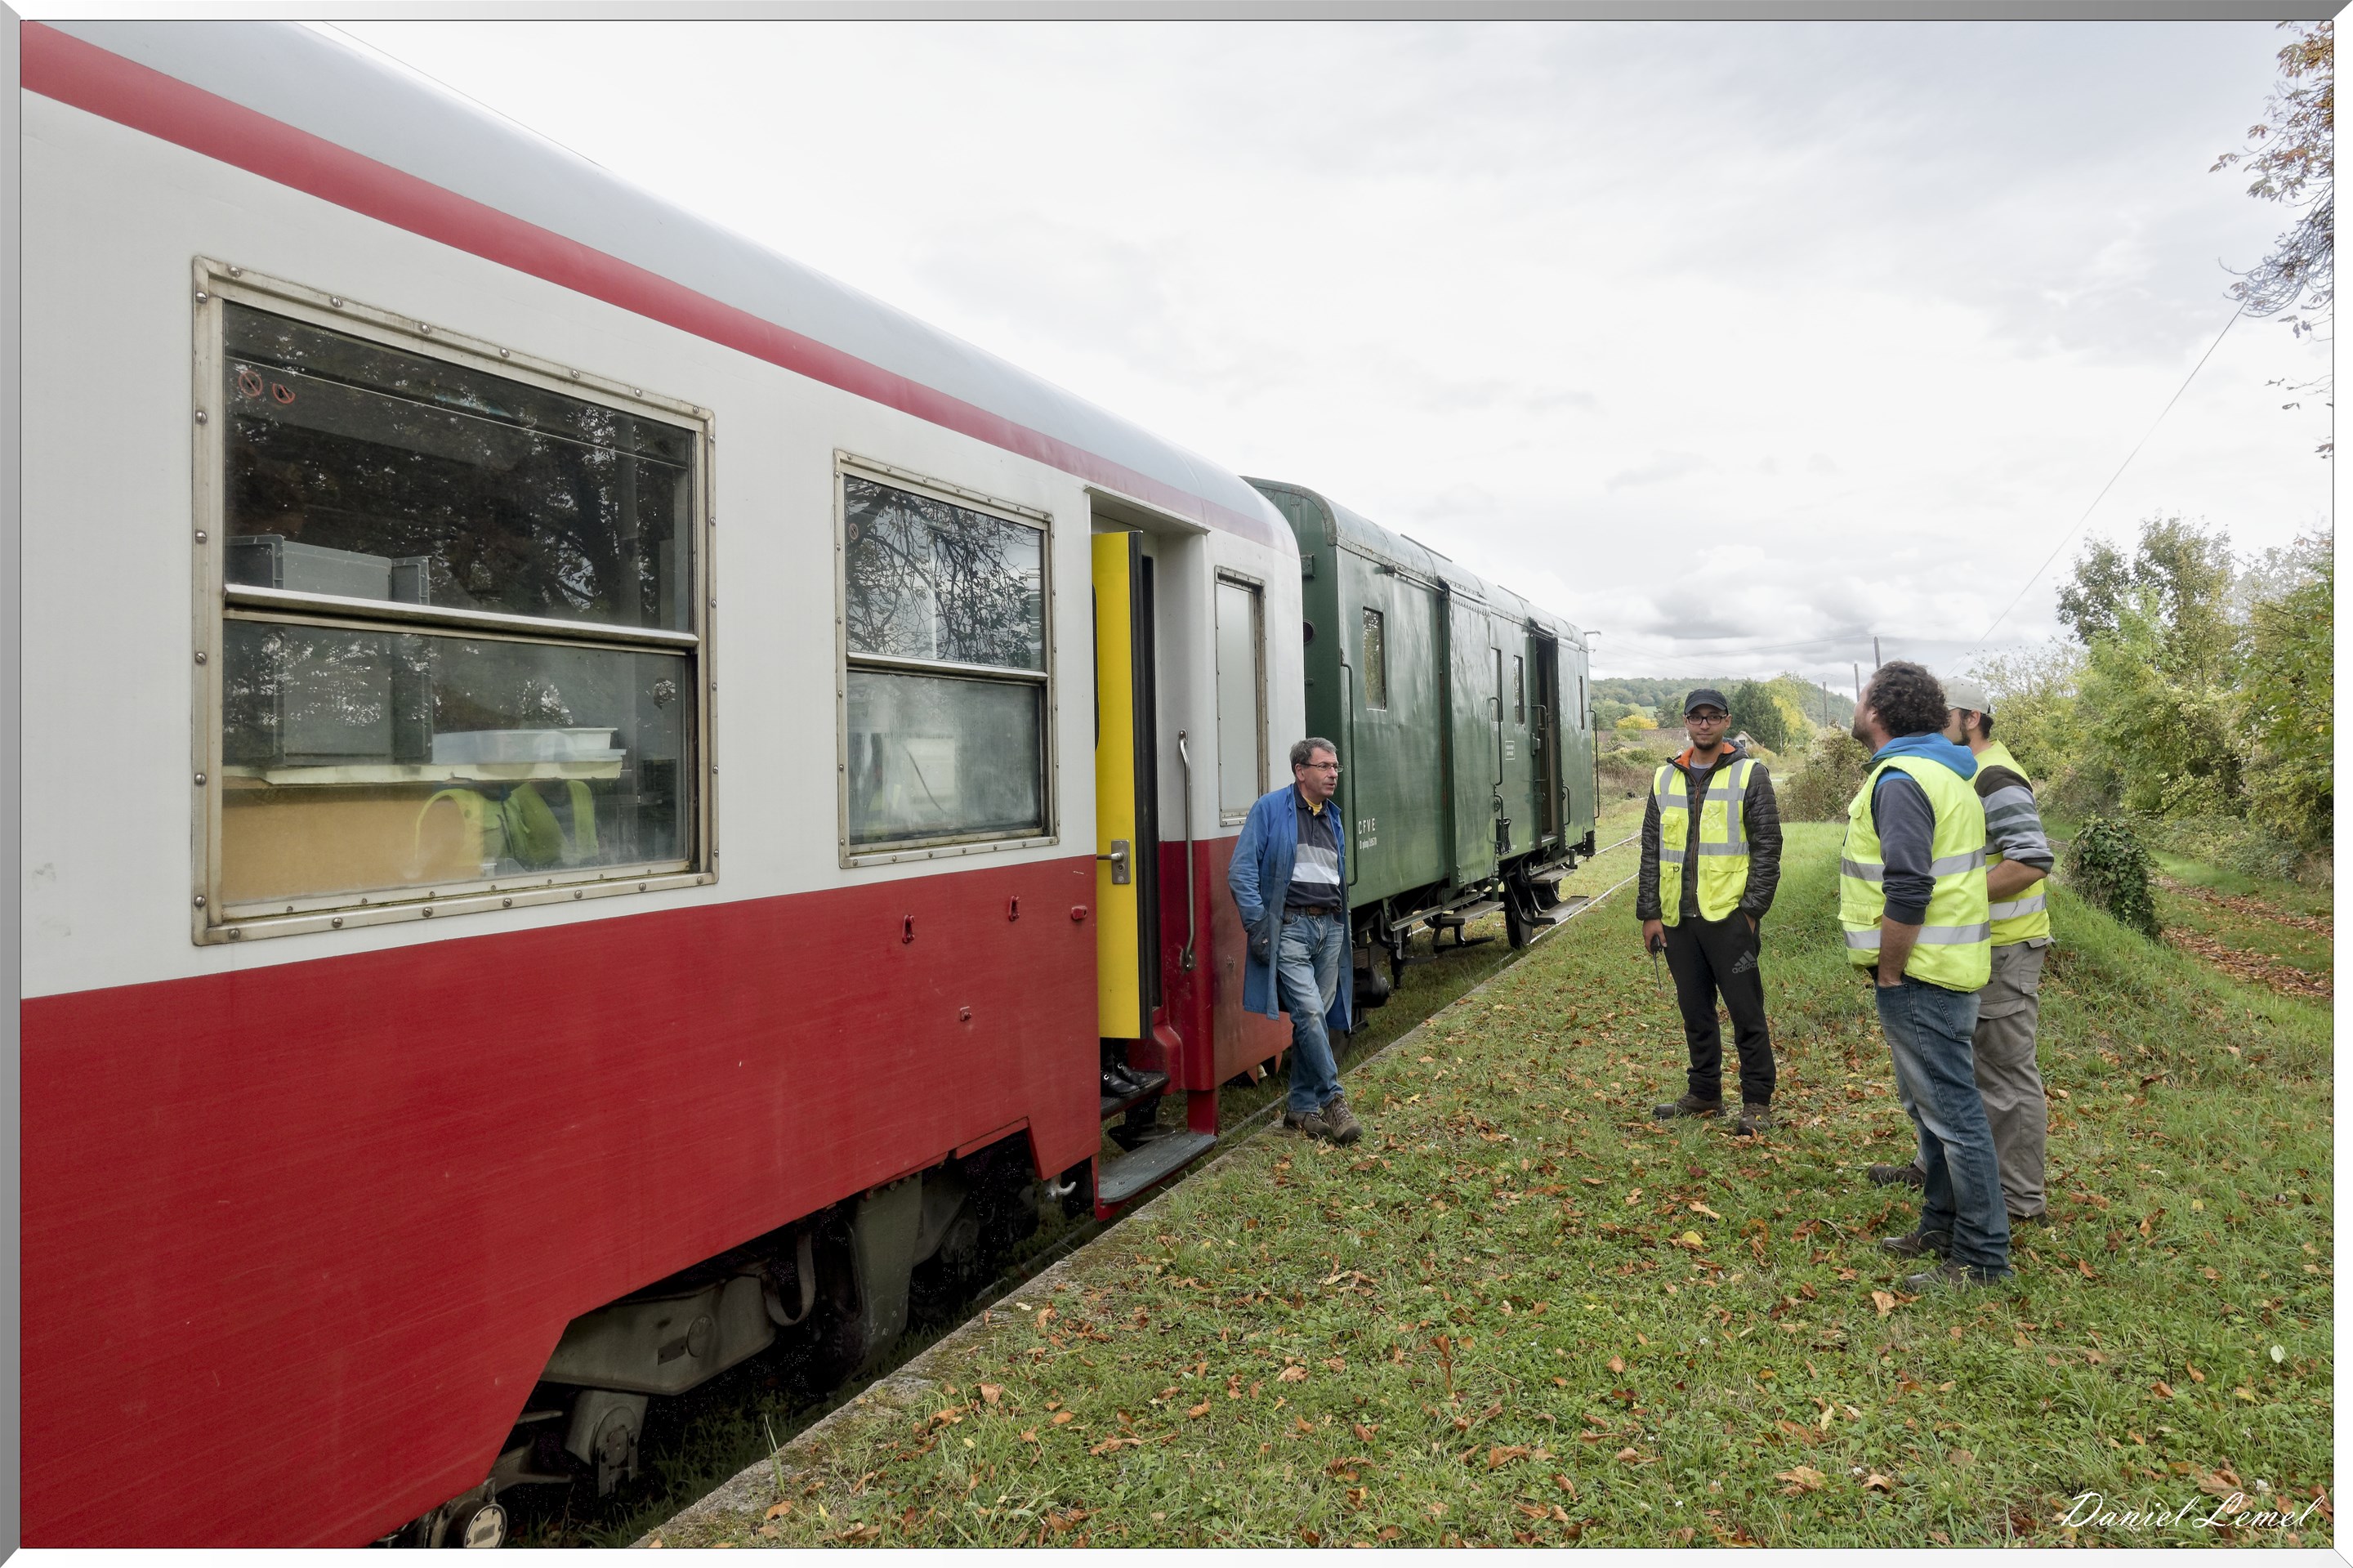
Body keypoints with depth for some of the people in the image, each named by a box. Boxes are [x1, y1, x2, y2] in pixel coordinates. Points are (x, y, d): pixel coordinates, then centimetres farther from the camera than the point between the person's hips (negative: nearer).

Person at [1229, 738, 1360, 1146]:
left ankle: (1301, 1108, 17)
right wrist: (1258, 925, -15)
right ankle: (1332, 1101, -2)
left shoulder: (1333, 817, 18)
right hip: (1290, 926, -6)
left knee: (1319, 1019, 7)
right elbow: (1242, 871, -8)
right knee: (1310, 1013, -14)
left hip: (1330, 928, 6)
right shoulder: (1270, 809, -3)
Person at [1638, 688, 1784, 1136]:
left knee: (1746, 1011, 1)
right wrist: (1649, 913, 6)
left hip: (1729, 915, -4)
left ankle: (1757, 1102, 11)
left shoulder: (1750, 775, 0)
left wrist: (1752, 909, -11)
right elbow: (1651, 851, 12)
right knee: (1695, 1012, 14)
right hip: (1678, 918, 5)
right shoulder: (1665, 779, 12)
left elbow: (1767, 848, -4)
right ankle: (1704, 1093, 26)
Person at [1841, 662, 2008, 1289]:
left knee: (1950, 1109, -1)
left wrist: (1889, 975, -16)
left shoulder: (1901, 779, -19)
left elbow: (1907, 893, -26)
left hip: (1921, 973, -11)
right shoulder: (1944, 770, 14)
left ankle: (1982, 1256, 10)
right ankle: (1942, 1225, 33)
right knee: (1931, 1103, 20)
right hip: (1947, 962, 11)